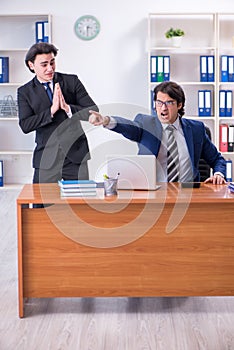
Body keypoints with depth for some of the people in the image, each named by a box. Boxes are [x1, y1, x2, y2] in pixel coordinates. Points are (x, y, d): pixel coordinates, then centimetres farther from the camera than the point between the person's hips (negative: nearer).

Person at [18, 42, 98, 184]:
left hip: (76, 156, 0)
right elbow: (25, 125, -8)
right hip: (46, 158, 0)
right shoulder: (25, 92, 4)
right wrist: (52, 110, -17)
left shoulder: (72, 81, 4)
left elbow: (94, 111, -1)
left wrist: (67, 108, -16)